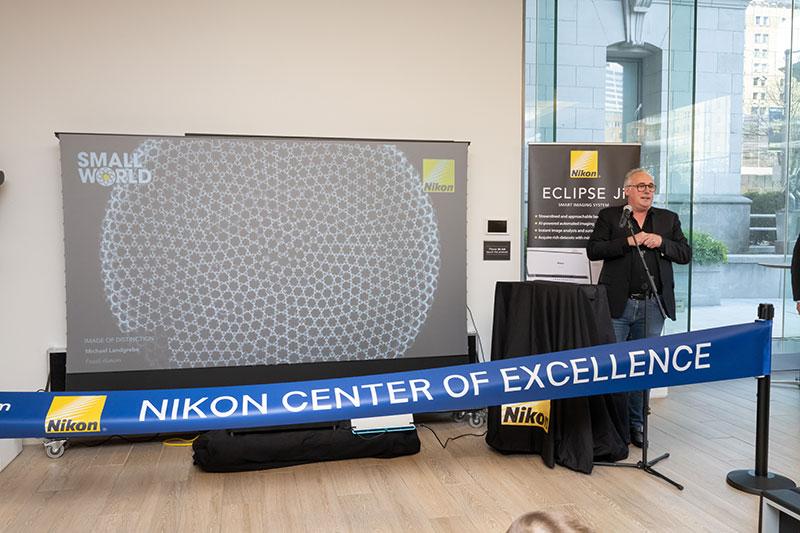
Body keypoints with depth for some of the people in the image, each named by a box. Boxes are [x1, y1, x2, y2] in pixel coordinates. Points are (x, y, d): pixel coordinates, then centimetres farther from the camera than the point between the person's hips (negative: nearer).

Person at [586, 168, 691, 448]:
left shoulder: (668, 219, 14)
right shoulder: (609, 216, 5)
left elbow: (686, 254, 10)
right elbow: (593, 250, -6)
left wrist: (661, 242, -7)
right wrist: (628, 241, -14)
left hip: (653, 306, 3)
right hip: (618, 304, -3)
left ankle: (635, 424, 22)